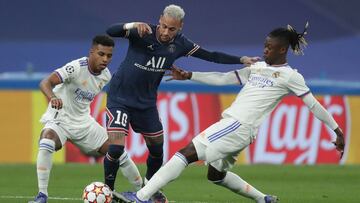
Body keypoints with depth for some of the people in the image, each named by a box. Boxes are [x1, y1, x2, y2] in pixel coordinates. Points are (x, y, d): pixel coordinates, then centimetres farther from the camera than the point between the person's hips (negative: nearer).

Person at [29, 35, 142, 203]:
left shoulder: (106, 75, -3)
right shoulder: (77, 68, -24)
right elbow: (46, 83, -38)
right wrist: (53, 98, -58)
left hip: (83, 121, 6)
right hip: (59, 119, -6)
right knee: (46, 143, -37)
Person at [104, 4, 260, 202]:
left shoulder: (180, 44, -5)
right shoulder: (143, 34, -19)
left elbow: (211, 56, 1)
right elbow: (110, 31, -30)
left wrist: (242, 59, -7)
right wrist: (133, 25, -48)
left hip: (146, 102, 5)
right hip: (120, 97, -5)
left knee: (157, 146, 13)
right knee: (115, 147, -17)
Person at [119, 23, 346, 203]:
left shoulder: (290, 76, 0)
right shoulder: (257, 67, 20)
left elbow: (314, 105, 2)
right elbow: (223, 78, 22)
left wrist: (337, 129, 0)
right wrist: (189, 76, 15)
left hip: (240, 127, -9)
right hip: (231, 123, 9)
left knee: (187, 153, -16)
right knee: (216, 174, 21)